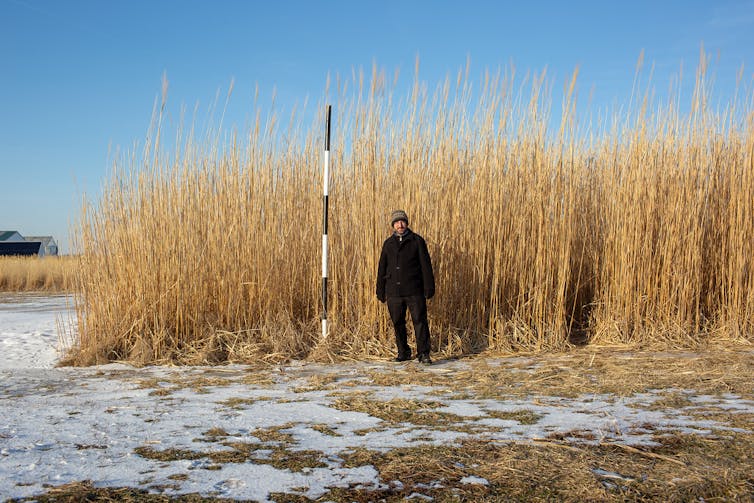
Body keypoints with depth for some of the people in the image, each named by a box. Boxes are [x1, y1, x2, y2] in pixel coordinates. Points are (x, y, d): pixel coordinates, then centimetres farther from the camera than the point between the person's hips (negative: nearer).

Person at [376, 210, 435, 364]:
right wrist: (380, 291, 12)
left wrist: (429, 287, -7)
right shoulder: (388, 243, 10)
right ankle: (403, 352, 21)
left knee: (420, 321, -6)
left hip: (414, 291, -3)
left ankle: (423, 354, -2)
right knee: (398, 323, 8)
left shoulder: (417, 241, 2)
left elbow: (425, 265, -1)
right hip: (394, 291, 3)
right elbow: (382, 268, 14)